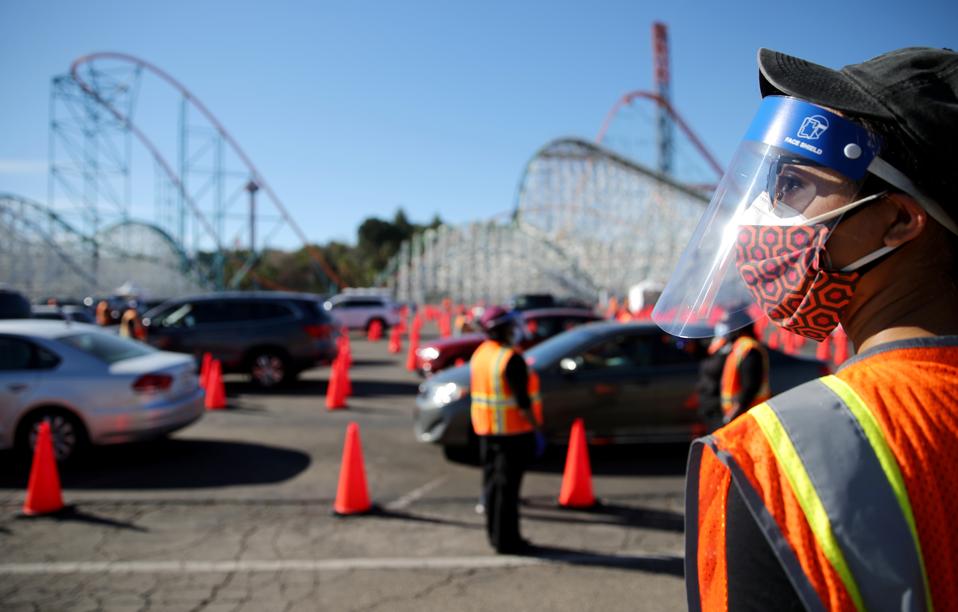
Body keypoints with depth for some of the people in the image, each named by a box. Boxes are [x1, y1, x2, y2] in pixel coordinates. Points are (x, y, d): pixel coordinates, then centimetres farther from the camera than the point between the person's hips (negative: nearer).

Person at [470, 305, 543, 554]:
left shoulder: (480, 354, 9)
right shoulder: (511, 358, -18)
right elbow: (522, 399, -20)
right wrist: (536, 428, -14)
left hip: (486, 429, 8)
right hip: (513, 430, -8)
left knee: (492, 482, 14)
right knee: (507, 485, -3)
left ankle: (494, 534, 22)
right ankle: (506, 540, 3)